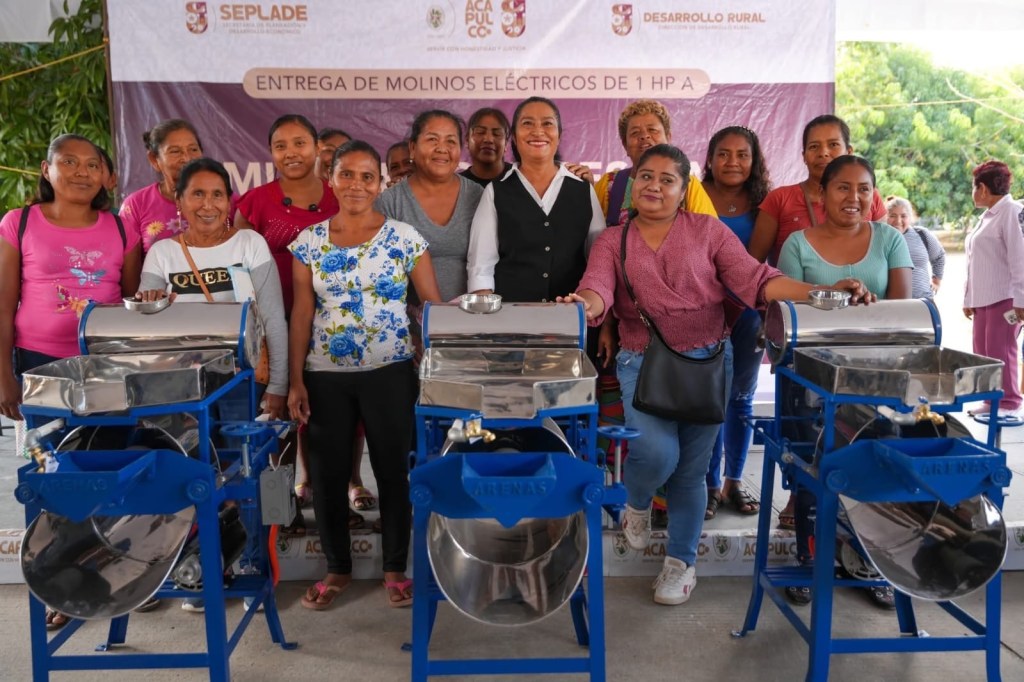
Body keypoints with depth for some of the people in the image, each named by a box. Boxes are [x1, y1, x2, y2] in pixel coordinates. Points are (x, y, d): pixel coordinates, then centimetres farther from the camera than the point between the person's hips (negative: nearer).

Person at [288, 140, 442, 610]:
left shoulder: (405, 239, -3)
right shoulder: (309, 243, 3)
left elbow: (433, 305, -2)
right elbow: (301, 315, 4)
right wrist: (296, 380, -1)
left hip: (390, 372, -2)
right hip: (326, 375, 2)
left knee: (393, 470, 6)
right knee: (327, 473, 9)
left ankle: (395, 568, 24)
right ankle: (337, 568, 28)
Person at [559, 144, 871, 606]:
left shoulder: (708, 231, 4)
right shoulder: (612, 242, 5)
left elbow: (755, 278, -5)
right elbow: (597, 289, -13)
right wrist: (584, 306, -38)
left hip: (707, 363, 1)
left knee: (690, 469, 7)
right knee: (657, 454, -19)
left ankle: (682, 561, 27)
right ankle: (636, 504, 18)